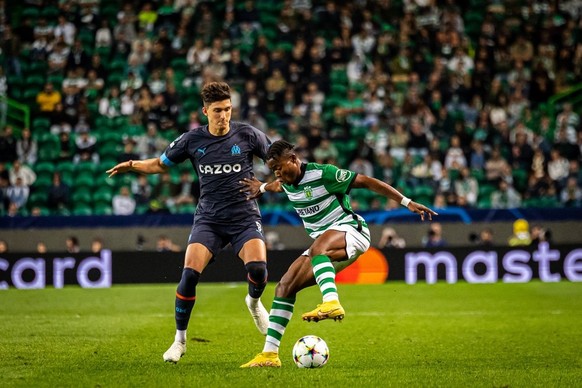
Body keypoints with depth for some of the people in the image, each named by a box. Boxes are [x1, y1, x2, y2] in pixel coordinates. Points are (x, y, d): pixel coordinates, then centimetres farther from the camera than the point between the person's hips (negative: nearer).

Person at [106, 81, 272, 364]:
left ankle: (254, 302, 14)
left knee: (257, 267, -25)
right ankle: (180, 340, 0)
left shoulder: (246, 134, -3)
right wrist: (132, 165, -3)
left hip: (244, 217, -1)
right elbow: (161, 164, 14)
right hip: (208, 218, 1)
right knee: (190, 273, -17)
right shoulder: (192, 139, 1)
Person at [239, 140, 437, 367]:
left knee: (318, 248, -41)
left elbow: (366, 182, -15)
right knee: (284, 286, -2)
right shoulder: (287, 183, 9)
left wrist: (407, 203, -18)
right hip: (324, 246, 8)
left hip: (350, 231, -8)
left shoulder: (322, 174, -16)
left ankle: (332, 303, -62)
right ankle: (269, 354, 0)